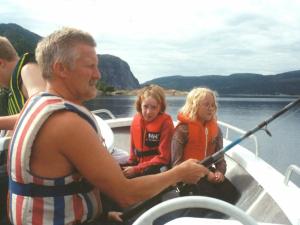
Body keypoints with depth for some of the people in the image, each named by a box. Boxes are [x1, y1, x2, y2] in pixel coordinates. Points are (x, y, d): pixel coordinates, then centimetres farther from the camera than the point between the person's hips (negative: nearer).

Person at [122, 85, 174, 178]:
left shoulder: (166, 122, -14)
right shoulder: (136, 120, 3)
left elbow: (163, 158, -16)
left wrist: (136, 169, -19)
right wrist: (131, 165, -3)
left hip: (158, 167, -6)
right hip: (139, 164, 6)